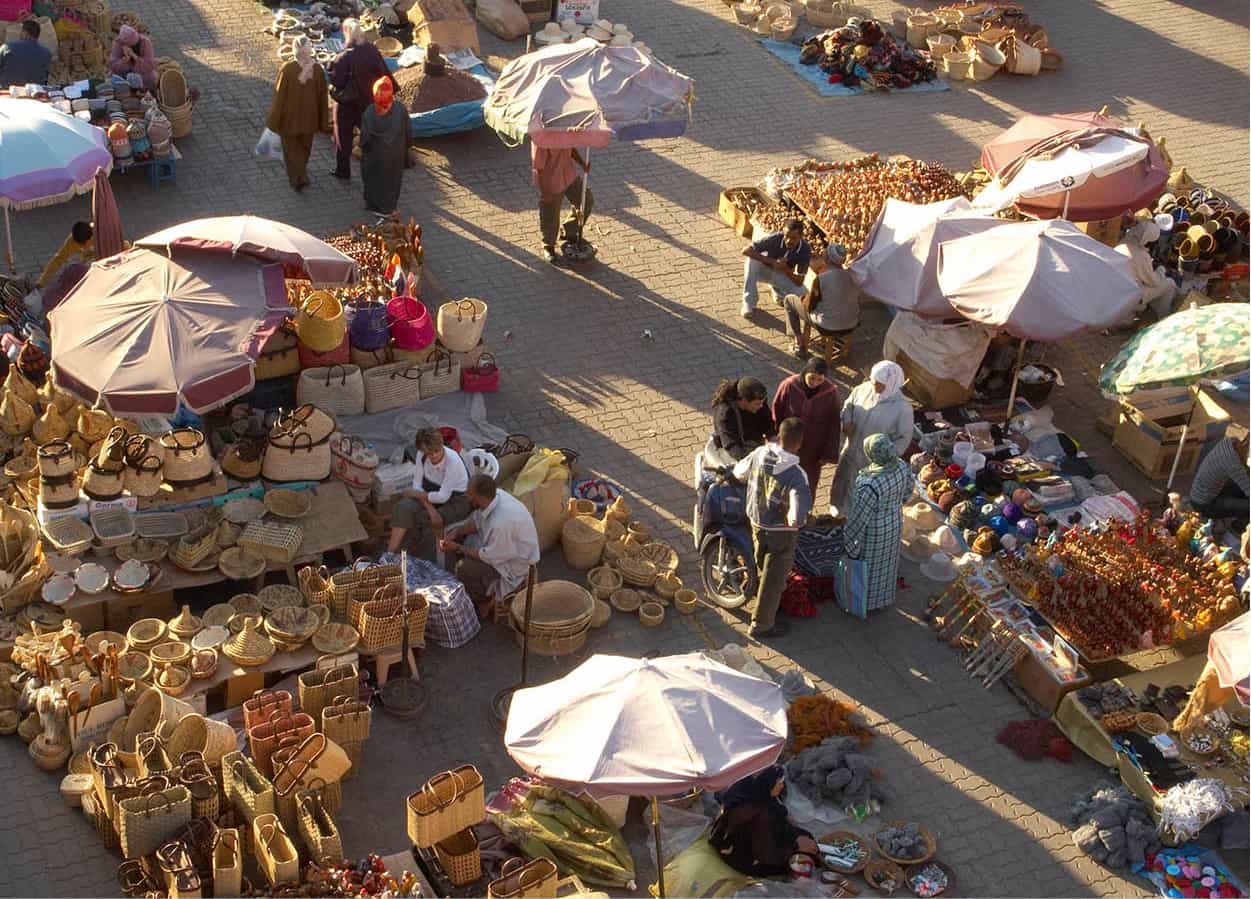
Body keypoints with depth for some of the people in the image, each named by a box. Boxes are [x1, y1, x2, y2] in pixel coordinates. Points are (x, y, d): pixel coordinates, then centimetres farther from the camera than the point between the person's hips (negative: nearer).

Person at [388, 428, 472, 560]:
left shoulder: (453, 461, -29)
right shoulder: (422, 455, -11)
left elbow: (443, 497, -26)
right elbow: (417, 484, -7)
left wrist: (413, 493, -16)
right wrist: (430, 508, -23)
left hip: (457, 501, -5)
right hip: (432, 492, 5)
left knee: (420, 519, -25)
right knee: (404, 507, -22)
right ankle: (390, 553, -25)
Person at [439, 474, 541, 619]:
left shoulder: (501, 522, -40)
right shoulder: (494, 495, -15)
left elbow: (490, 557, -27)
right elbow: (476, 521, 5)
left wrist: (458, 548, -18)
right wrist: (456, 533, -10)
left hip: (517, 561, -9)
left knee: (464, 568, -26)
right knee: (454, 535, 10)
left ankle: (486, 598, 3)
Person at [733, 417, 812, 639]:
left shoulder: (760, 454, -17)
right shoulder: (796, 475, -34)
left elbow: (739, 471, 5)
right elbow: (797, 518, -39)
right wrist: (790, 519, -17)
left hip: (756, 522, 6)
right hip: (780, 532, -6)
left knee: (764, 567, 31)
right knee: (774, 579, 13)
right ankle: (761, 625, 28)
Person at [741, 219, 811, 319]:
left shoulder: (805, 250, -24)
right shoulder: (775, 238, -30)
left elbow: (799, 282, -21)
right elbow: (746, 251, -34)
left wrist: (785, 268, -40)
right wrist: (772, 262, -38)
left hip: (785, 274, 2)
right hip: (765, 269, -2)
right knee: (752, 261, -35)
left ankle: (776, 288, 11)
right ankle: (749, 303, -24)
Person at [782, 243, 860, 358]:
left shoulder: (820, 279, -21)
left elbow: (809, 307, -12)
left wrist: (804, 299, 10)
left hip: (827, 327, -5)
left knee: (789, 299, 13)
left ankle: (799, 343, 16)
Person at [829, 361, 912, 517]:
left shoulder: (902, 408, -27)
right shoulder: (864, 389, -15)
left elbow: (904, 438, -16)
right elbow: (848, 405, 5)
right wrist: (847, 421, -15)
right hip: (851, 450, 5)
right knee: (843, 482, 26)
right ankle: (838, 512, 54)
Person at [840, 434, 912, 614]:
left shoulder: (870, 485, -40)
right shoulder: (902, 467, -20)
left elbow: (859, 518, -26)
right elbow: (907, 491, 2)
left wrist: (849, 538, -11)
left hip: (873, 531, -6)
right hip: (895, 524, 6)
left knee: (867, 565, 20)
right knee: (886, 561, 29)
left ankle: (863, 602, 43)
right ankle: (884, 597, 52)